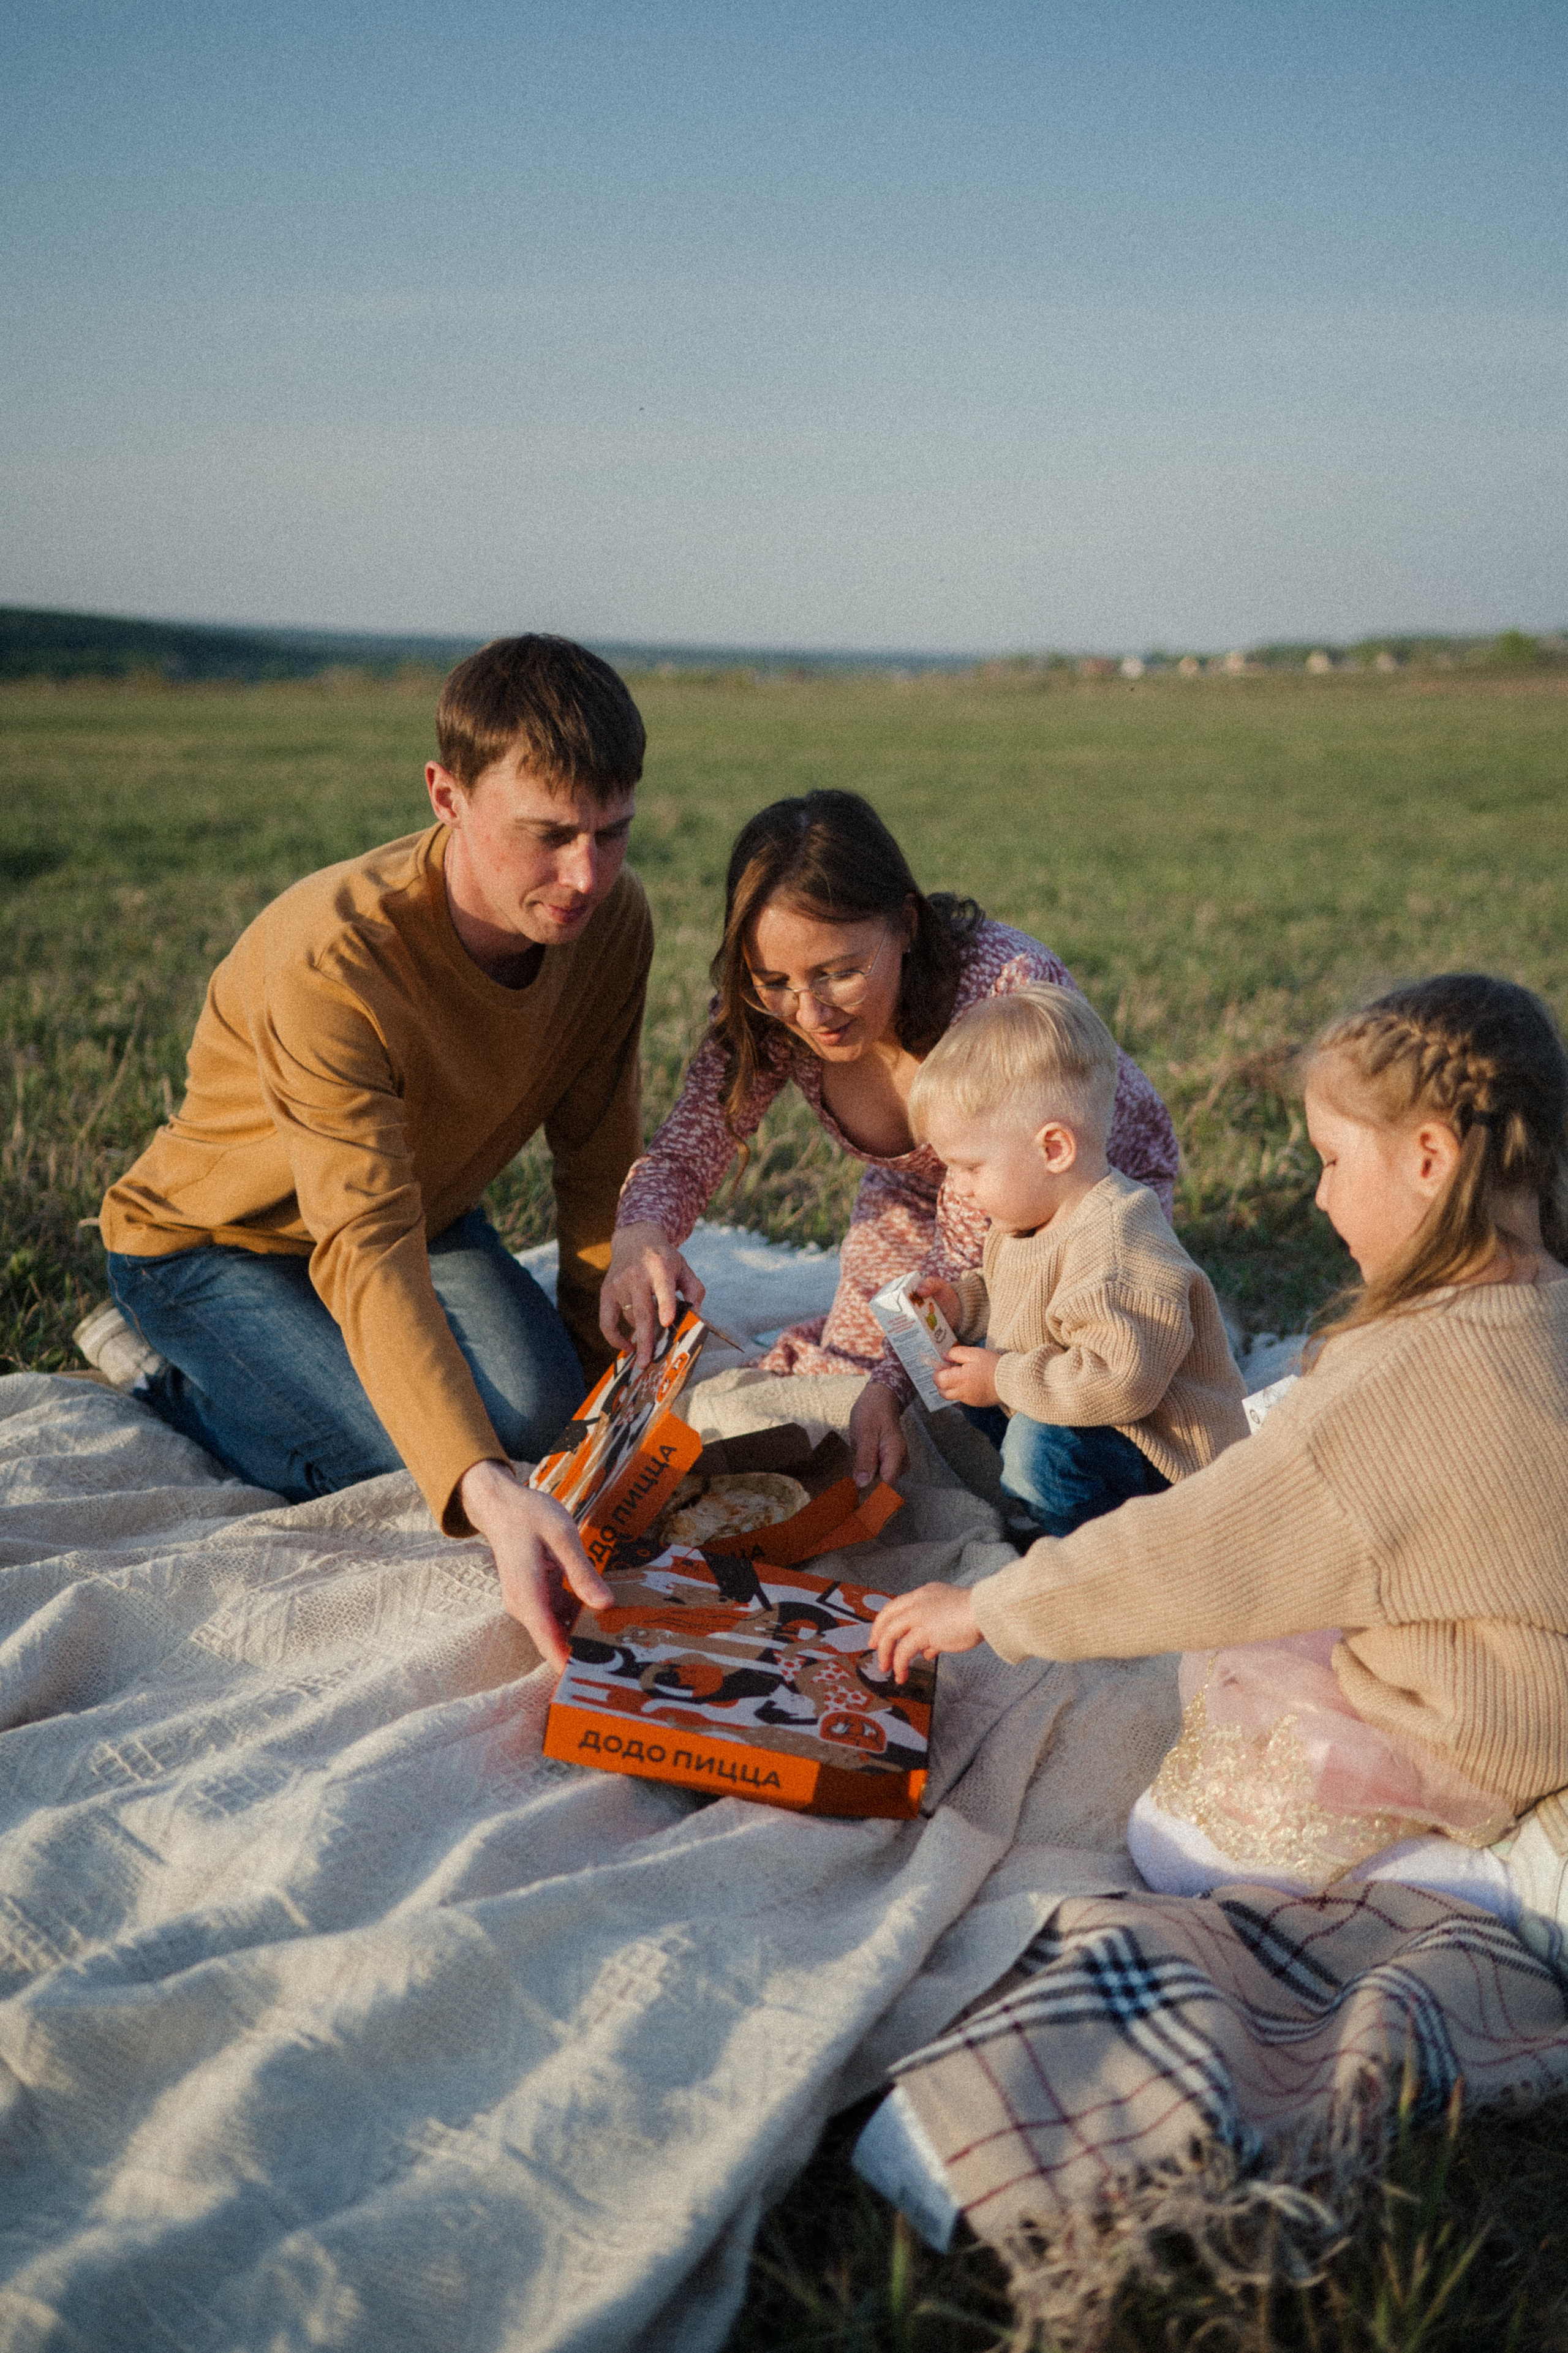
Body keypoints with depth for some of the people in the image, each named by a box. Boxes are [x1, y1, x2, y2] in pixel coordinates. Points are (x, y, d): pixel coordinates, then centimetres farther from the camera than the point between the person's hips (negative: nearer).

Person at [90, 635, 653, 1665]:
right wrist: (486, 1493, -56)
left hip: (426, 1203, 7)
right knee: (490, 1437, -24)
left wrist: (607, 1357, -8)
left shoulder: (613, 919, -19)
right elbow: (368, 1253, -44)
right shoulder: (330, 962, -38)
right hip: (213, 1242, -6)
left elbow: (600, 1155, -5)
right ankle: (164, 1379, 1)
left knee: (541, 1396, -17)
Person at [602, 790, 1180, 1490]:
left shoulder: (1006, 989, -40)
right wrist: (639, 1233, -41)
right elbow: (687, 1148, -17)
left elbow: (980, 1236, -36)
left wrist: (893, 1383, -46)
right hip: (917, 1198, 4)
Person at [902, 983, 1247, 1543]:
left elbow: (1123, 1381, -37)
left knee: (1042, 1444, -33)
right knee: (967, 1407, 13)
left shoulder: (1115, 1252, -32)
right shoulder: (1030, 1214, 2)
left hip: (1165, 1458, -11)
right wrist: (961, 1303, 3)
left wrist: (1004, 1379, -28)